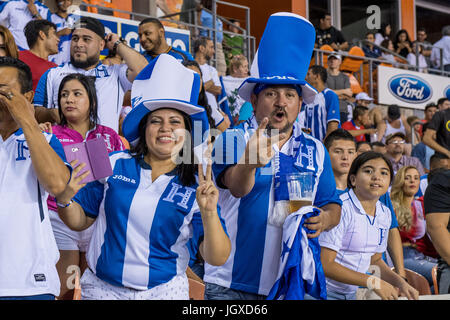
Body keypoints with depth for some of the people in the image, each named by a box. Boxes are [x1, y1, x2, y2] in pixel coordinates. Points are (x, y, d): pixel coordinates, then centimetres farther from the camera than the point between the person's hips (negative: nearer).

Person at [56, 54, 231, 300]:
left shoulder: (196, 188, -5)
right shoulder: (114, 165, -2)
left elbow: (217, 258, -10)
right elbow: (80, 221, 6)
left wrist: (209, 213, -25)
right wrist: (65, 198, -14)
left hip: (164, 291, -1)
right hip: (101, 288, 1)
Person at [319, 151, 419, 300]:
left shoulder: (385, 214, 4)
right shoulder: (340, 208, -19)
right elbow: (325, 264, -22)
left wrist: (400, 282, 0)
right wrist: (373, 282, -20)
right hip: (325, 292, -7)